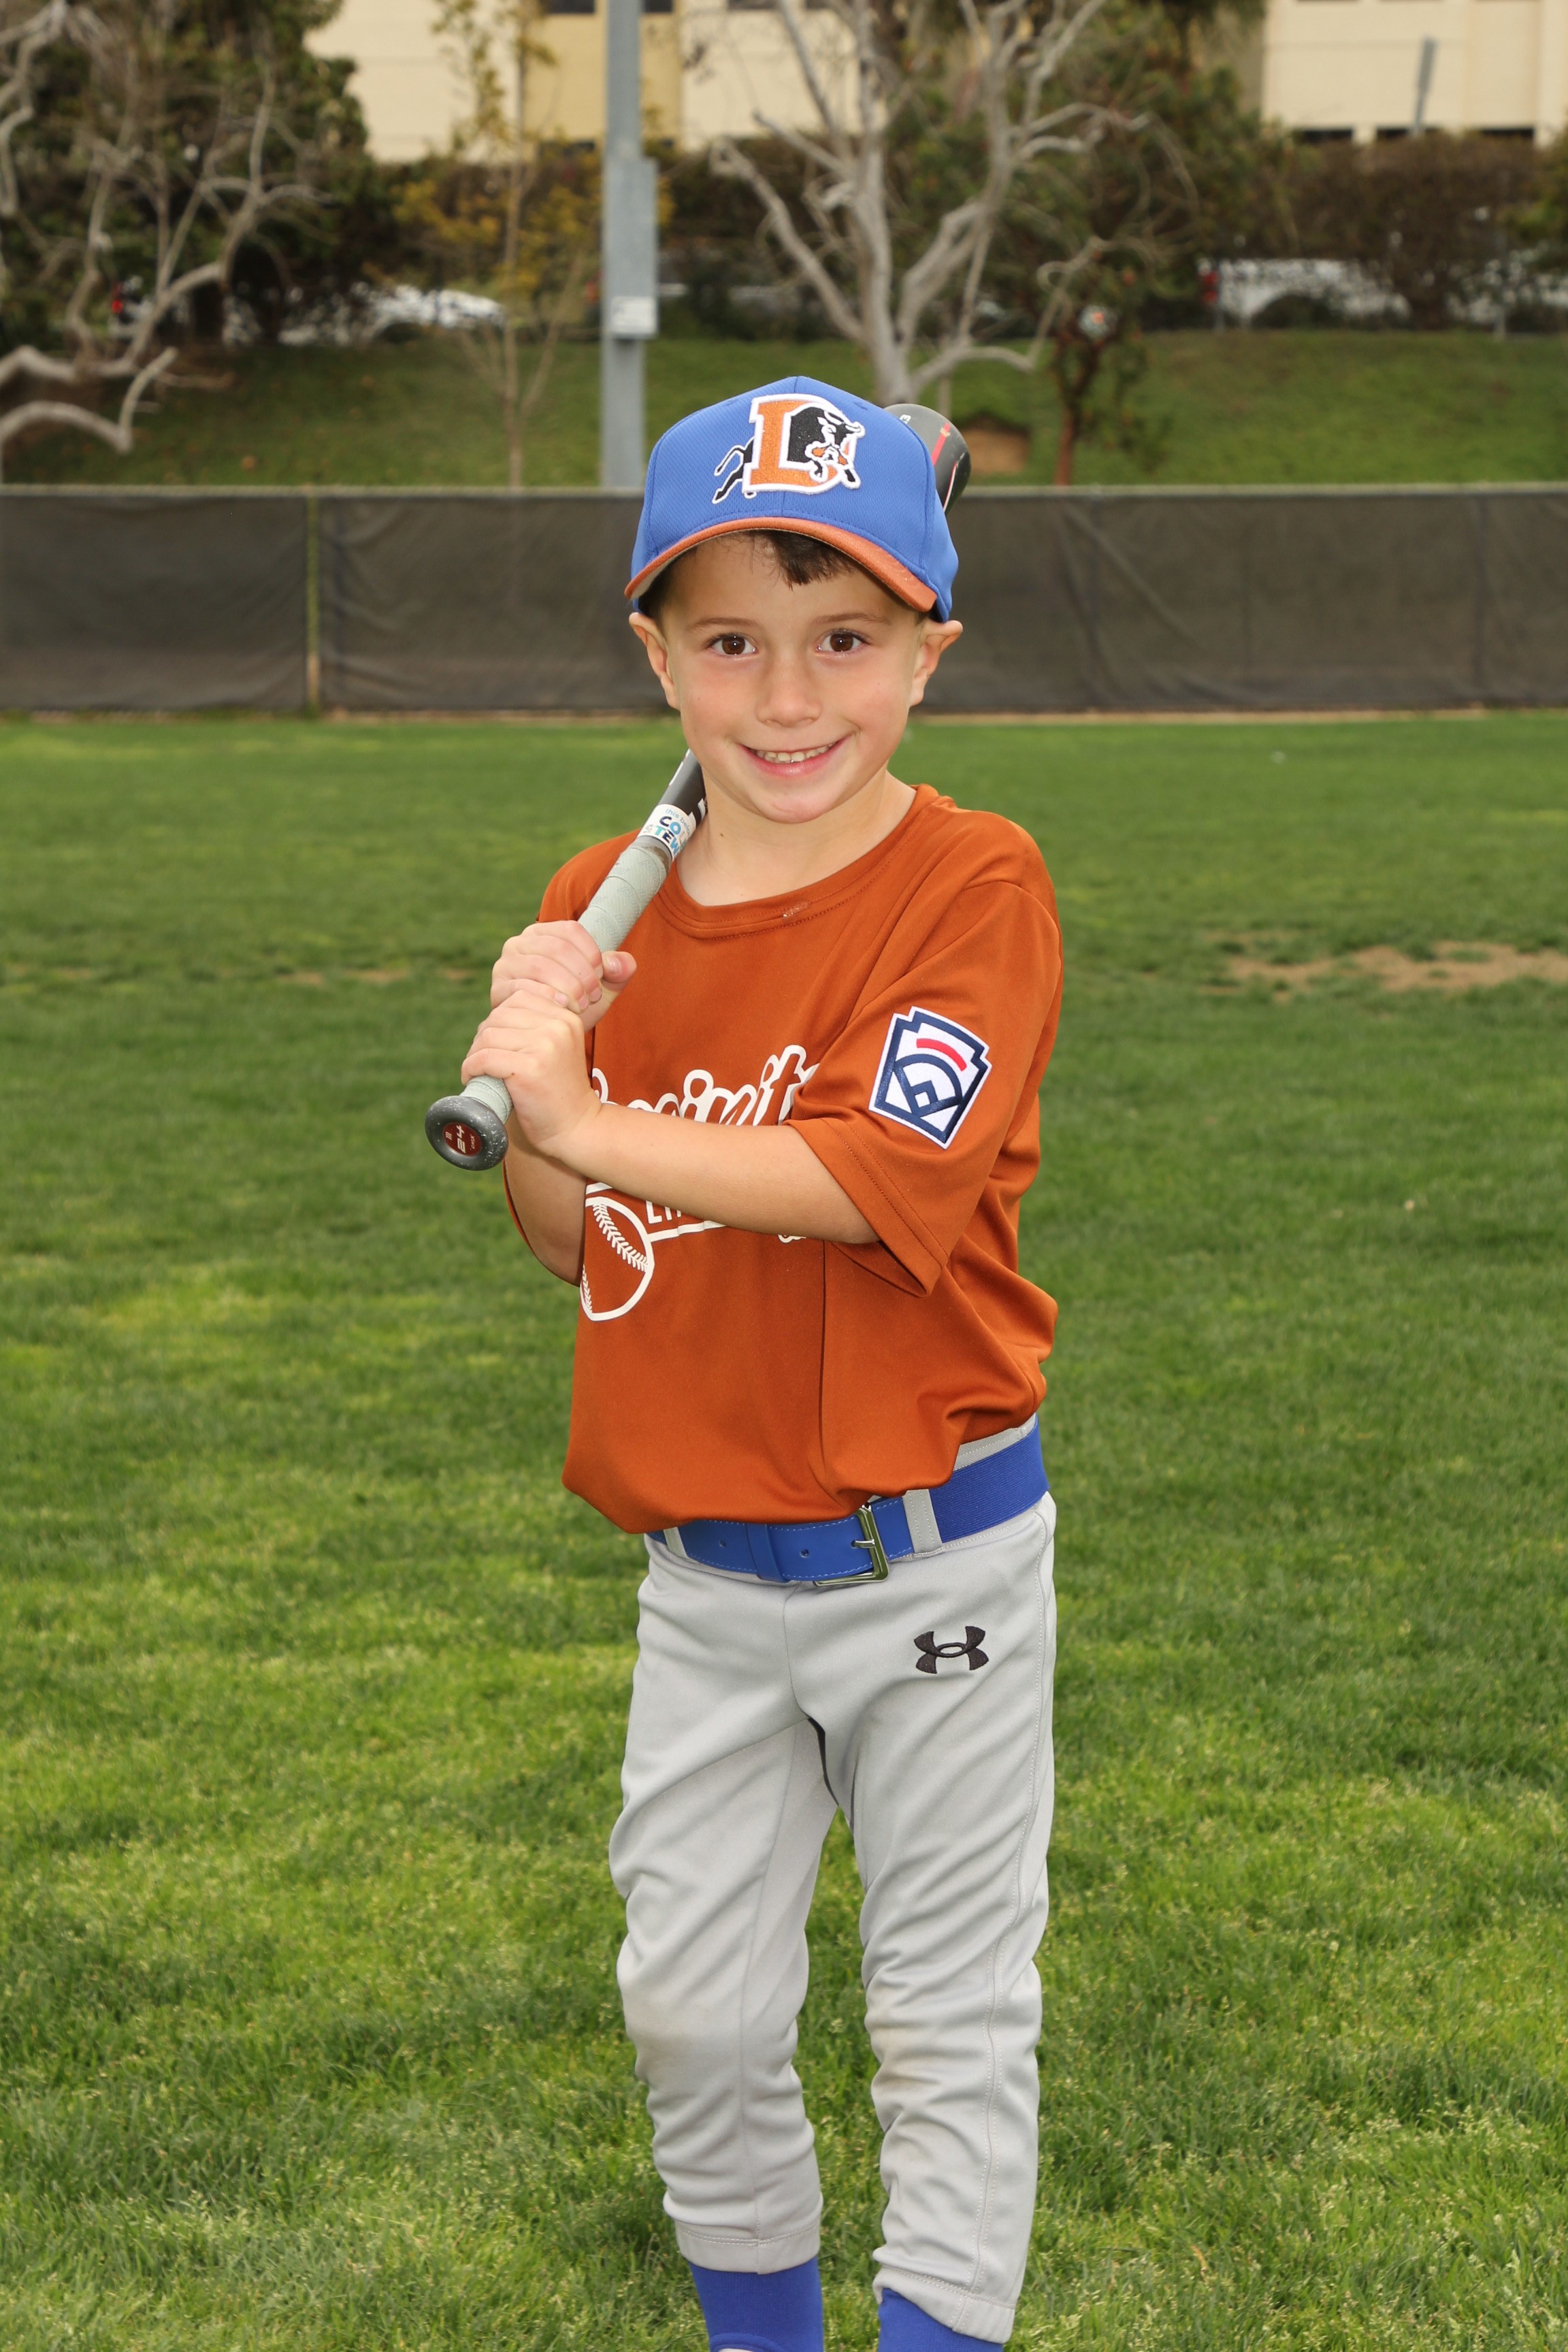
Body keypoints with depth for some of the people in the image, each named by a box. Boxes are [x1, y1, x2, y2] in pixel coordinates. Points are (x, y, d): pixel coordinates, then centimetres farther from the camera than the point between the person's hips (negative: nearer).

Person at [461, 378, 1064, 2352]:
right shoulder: (603, 904, 1)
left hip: (928, 1559, -5)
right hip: (702, 1574, 5)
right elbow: (567, 1244, 6)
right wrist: (524, 1052, -12)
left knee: (954, 2012, 8)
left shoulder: (975, 882, -14)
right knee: (691, 2007, 16)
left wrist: (584, 1118, -24)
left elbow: (878, 1177, -26)